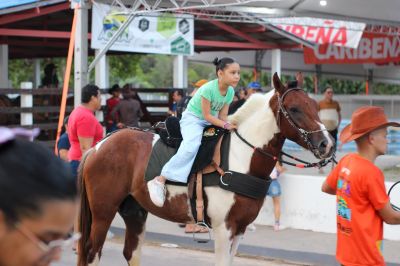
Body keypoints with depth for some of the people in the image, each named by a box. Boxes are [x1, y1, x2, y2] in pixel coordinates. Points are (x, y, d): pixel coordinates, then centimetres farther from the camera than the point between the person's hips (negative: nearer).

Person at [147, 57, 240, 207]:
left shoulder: (230, 92, -3)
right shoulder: (208, 89, -24)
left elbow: (222, 115, 1)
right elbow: (207, 116, -22)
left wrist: (228, 125, -17)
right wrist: (225, 125, -29)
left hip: (212, 121, 9)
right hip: (193, 118, -9)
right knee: (191, 145, -34)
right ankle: (159, 181, -35)